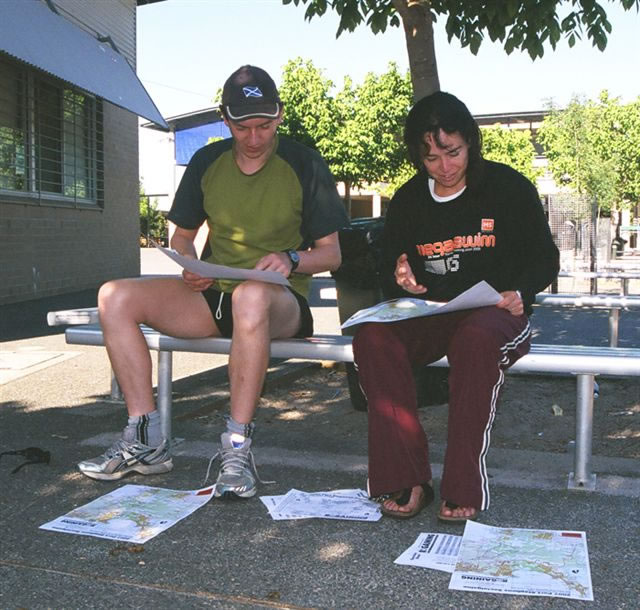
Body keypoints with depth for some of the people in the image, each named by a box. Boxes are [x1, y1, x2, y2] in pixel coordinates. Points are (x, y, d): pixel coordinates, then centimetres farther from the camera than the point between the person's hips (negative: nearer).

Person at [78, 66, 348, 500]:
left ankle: (237, 447, -33)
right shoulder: (207, 163, 10)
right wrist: (189, 267, -4)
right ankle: (146, 441, -16)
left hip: (280, 302, -4)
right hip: (213, 295, 5)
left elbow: (331, 254, 1)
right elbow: (183, 235, 19)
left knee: (250, 296, -42)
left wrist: (292, 259, -20)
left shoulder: (305, 166, -1)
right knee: (115, 297, -16)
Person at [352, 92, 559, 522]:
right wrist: (399, 275, -5)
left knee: (475, 339, -40)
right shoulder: (408, 200, 11)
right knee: (373, 337, -28)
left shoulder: (508, 187, 2)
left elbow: (545, 258, 6)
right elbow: (389, 268, 19)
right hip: (428, 318, 4)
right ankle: (404, 478, -26)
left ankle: (464, 487, -31)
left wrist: (521, 294, -14)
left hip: (496, 314, -3)